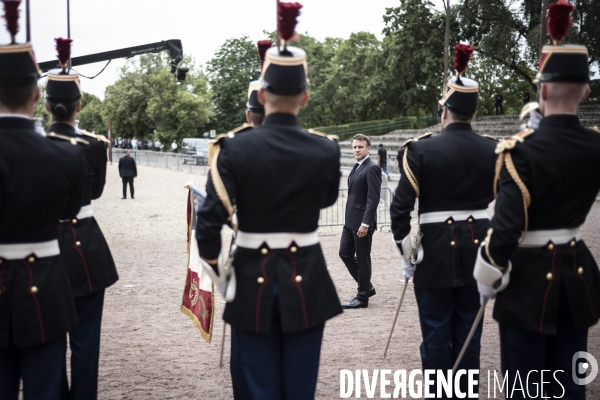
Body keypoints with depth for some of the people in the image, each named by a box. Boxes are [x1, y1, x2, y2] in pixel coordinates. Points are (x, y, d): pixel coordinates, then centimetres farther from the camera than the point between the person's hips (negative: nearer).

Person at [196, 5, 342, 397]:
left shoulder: (235, 148, -12)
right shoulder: (326, 150, -8)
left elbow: (210, 220, -14)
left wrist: (216, 271, 1)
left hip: (253, 279, -1)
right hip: (307, 279, 1)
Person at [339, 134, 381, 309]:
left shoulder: (372, 168, -14)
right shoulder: (357, 167, 14)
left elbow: (373, 198, -19)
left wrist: (365, 223, -22)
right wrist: (349, 219, 17)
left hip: (362, 221, -9)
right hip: (351, 220, 9)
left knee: (362, 259, 0)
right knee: (345, 253, 12)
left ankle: (362, 298, 11)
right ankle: (366, 287, 25)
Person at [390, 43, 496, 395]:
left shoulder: (422, 149, -10)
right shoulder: (493, 151, 0)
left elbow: (401, 205, -12)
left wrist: (406, 253, -2)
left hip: (436, 249, -3)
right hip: (478, 247, 3)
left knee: (437, 333, 5)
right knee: (468, 331, 12)